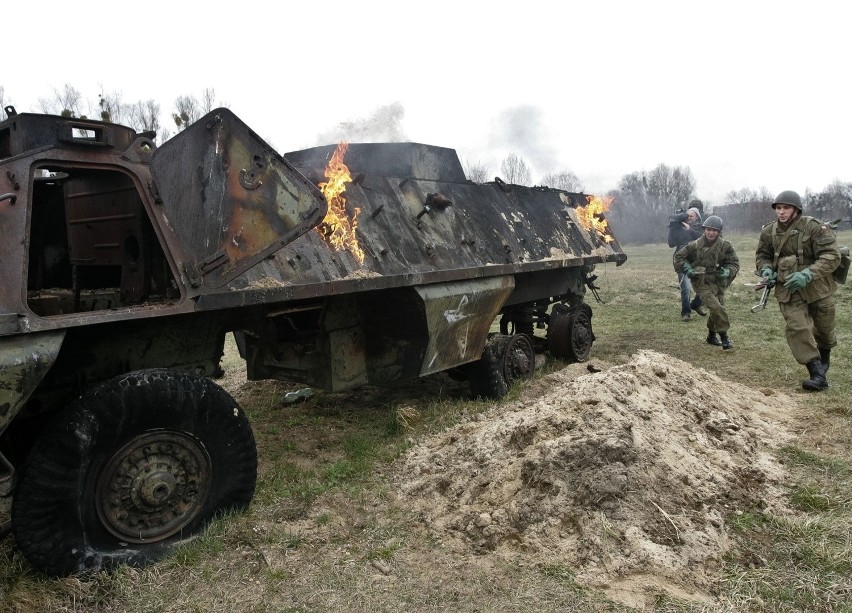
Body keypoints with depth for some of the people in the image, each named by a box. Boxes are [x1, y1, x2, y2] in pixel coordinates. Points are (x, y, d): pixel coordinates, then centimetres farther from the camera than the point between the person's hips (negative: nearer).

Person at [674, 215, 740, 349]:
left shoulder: (725, 246, -4)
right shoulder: (695, 245, -9)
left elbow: (734, 263, 4)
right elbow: (679, 256, 2)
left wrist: (726, 272, -16)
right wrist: (688, 269, -10)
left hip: (718, 282, 4)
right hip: (702, 283, -4)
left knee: (717, 310, 13)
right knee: (716, 307, -20)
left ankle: (712, 335, 36)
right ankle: (724, 336, -8)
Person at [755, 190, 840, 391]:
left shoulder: (814, 227, -15)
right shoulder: (769, 232, -2)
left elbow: (831, 256, -20)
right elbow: (762, 255, 14)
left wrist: (807, 274, -32)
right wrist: (766, 269, -8)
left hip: (818, 287, -2)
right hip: (788, 291, 2)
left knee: (823, 329, 16)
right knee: (796, 328, -13)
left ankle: (824, 357, 48)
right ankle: (817, 374, -8)